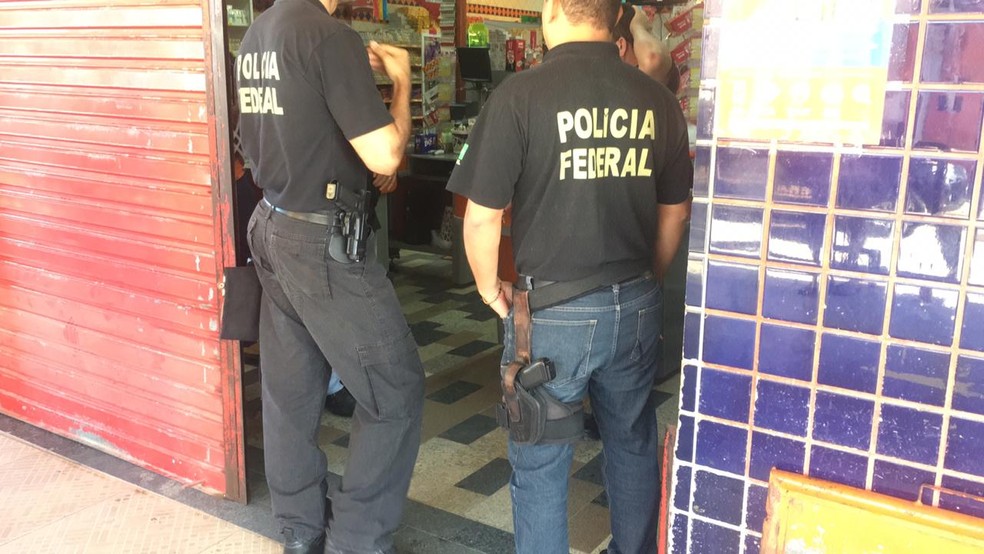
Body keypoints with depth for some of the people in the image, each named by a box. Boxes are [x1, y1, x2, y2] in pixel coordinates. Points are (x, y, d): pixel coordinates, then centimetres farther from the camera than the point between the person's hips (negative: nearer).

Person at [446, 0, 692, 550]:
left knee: (541, 462, 10)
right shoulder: (658, 99, 0)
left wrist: (489, 287, 7)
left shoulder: (522, 94, -14)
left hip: (553, 310, -4)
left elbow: (482, 217, -11)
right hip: (637, 306, 5)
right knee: (634, 446, 21)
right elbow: (676, 213, 9)